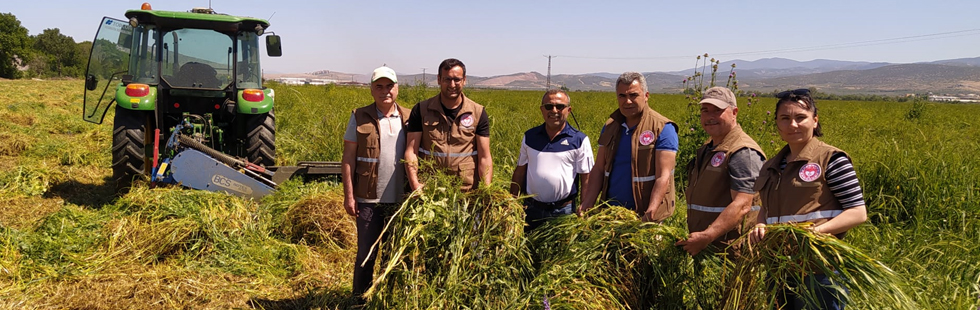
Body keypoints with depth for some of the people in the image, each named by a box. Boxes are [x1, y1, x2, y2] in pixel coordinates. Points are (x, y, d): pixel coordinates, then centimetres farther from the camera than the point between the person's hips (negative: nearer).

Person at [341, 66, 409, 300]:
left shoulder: (408, 118, 6)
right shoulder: (359, 118, -1)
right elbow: (348, 159, -2)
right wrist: (349, 196, -7)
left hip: (401, 200, 3)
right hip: (369, 200, -2)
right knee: (367, 253, 7)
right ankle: (360, 298, 21)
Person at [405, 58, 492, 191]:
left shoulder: (478, 113, 4)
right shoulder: (421, 110, 3)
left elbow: (484, 158, 1)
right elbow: (411, 151, -1)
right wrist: (415, 184, -17)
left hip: (467, 191, 0)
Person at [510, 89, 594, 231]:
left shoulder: (580, 140, -2)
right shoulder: (530, 137, 8)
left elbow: (586, 179, -2)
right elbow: (519, 172, 12)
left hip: (563, 212, -3)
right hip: (531, 209, 3)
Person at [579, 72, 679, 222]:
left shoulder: (662, 129, -10)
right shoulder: (610, 126, 7)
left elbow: (663, 177, -17)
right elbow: (598, 169, 6)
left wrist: (649, 215, -27)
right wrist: (586, 204, -7)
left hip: (643, 215, -4)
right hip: (610, 211, 5)